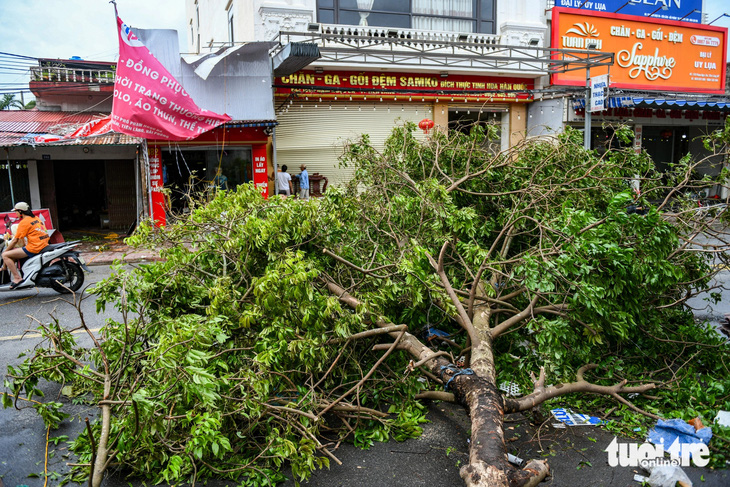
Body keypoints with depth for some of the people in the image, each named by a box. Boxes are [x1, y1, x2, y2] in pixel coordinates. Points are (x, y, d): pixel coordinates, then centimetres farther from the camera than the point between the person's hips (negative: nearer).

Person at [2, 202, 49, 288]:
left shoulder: (24, 222, -8)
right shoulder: (36, 218, 18)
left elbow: (15, 240, -7)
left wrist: (5, 251, 6)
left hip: (33, 247, -9)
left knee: (5, 255, -6)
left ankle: (17, 278, -12)